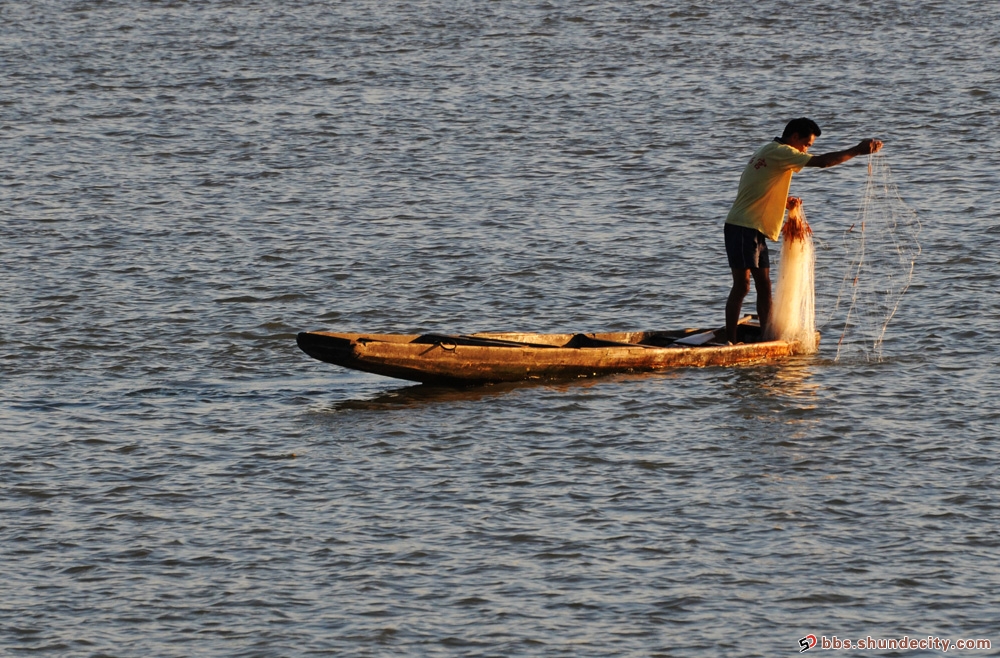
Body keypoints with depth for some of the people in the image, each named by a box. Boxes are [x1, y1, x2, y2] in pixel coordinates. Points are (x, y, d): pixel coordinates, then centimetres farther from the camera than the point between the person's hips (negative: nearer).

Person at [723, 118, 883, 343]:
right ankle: (730, 342, -13)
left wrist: (784, 201, 14)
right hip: (744, 228, -10)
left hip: (754, 230, 10)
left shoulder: (769, 152, 20)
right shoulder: (779, 152, -11)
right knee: (742, 285, -11)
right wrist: (857, 151, -18)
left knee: (764, 286, 10)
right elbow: (822, 162, -20)